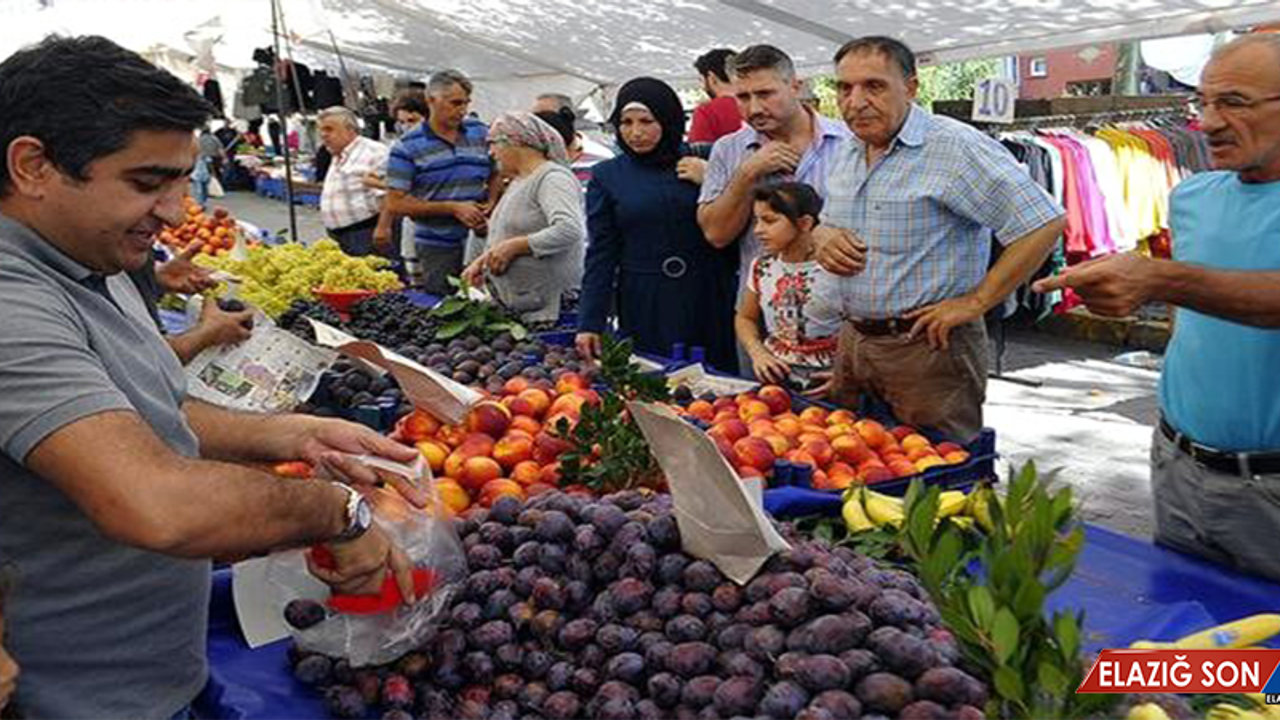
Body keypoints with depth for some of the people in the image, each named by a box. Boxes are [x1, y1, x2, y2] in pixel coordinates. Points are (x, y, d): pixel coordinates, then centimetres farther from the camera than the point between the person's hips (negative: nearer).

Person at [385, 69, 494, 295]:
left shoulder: (481, 133, 7)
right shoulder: (407, 147, -4)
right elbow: (396, 203, -8)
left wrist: (489, 207, -4)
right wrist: (452, 208, -13)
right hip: (438, 249, -3)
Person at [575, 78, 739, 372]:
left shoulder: (701, 162, 4)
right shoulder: (607, 176, 5)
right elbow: (601, 255, 4)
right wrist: (590, 323, -1)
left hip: (709, 301, 0)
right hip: (643, 307, 0)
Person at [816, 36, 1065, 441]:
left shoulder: (955, 147, -16)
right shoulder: (847, 153, 9)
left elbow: (1044, 224, -20)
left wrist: (975, 302, -19)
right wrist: (823, 237, 1)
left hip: (928, 345, -7)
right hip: (852, 341, 7)